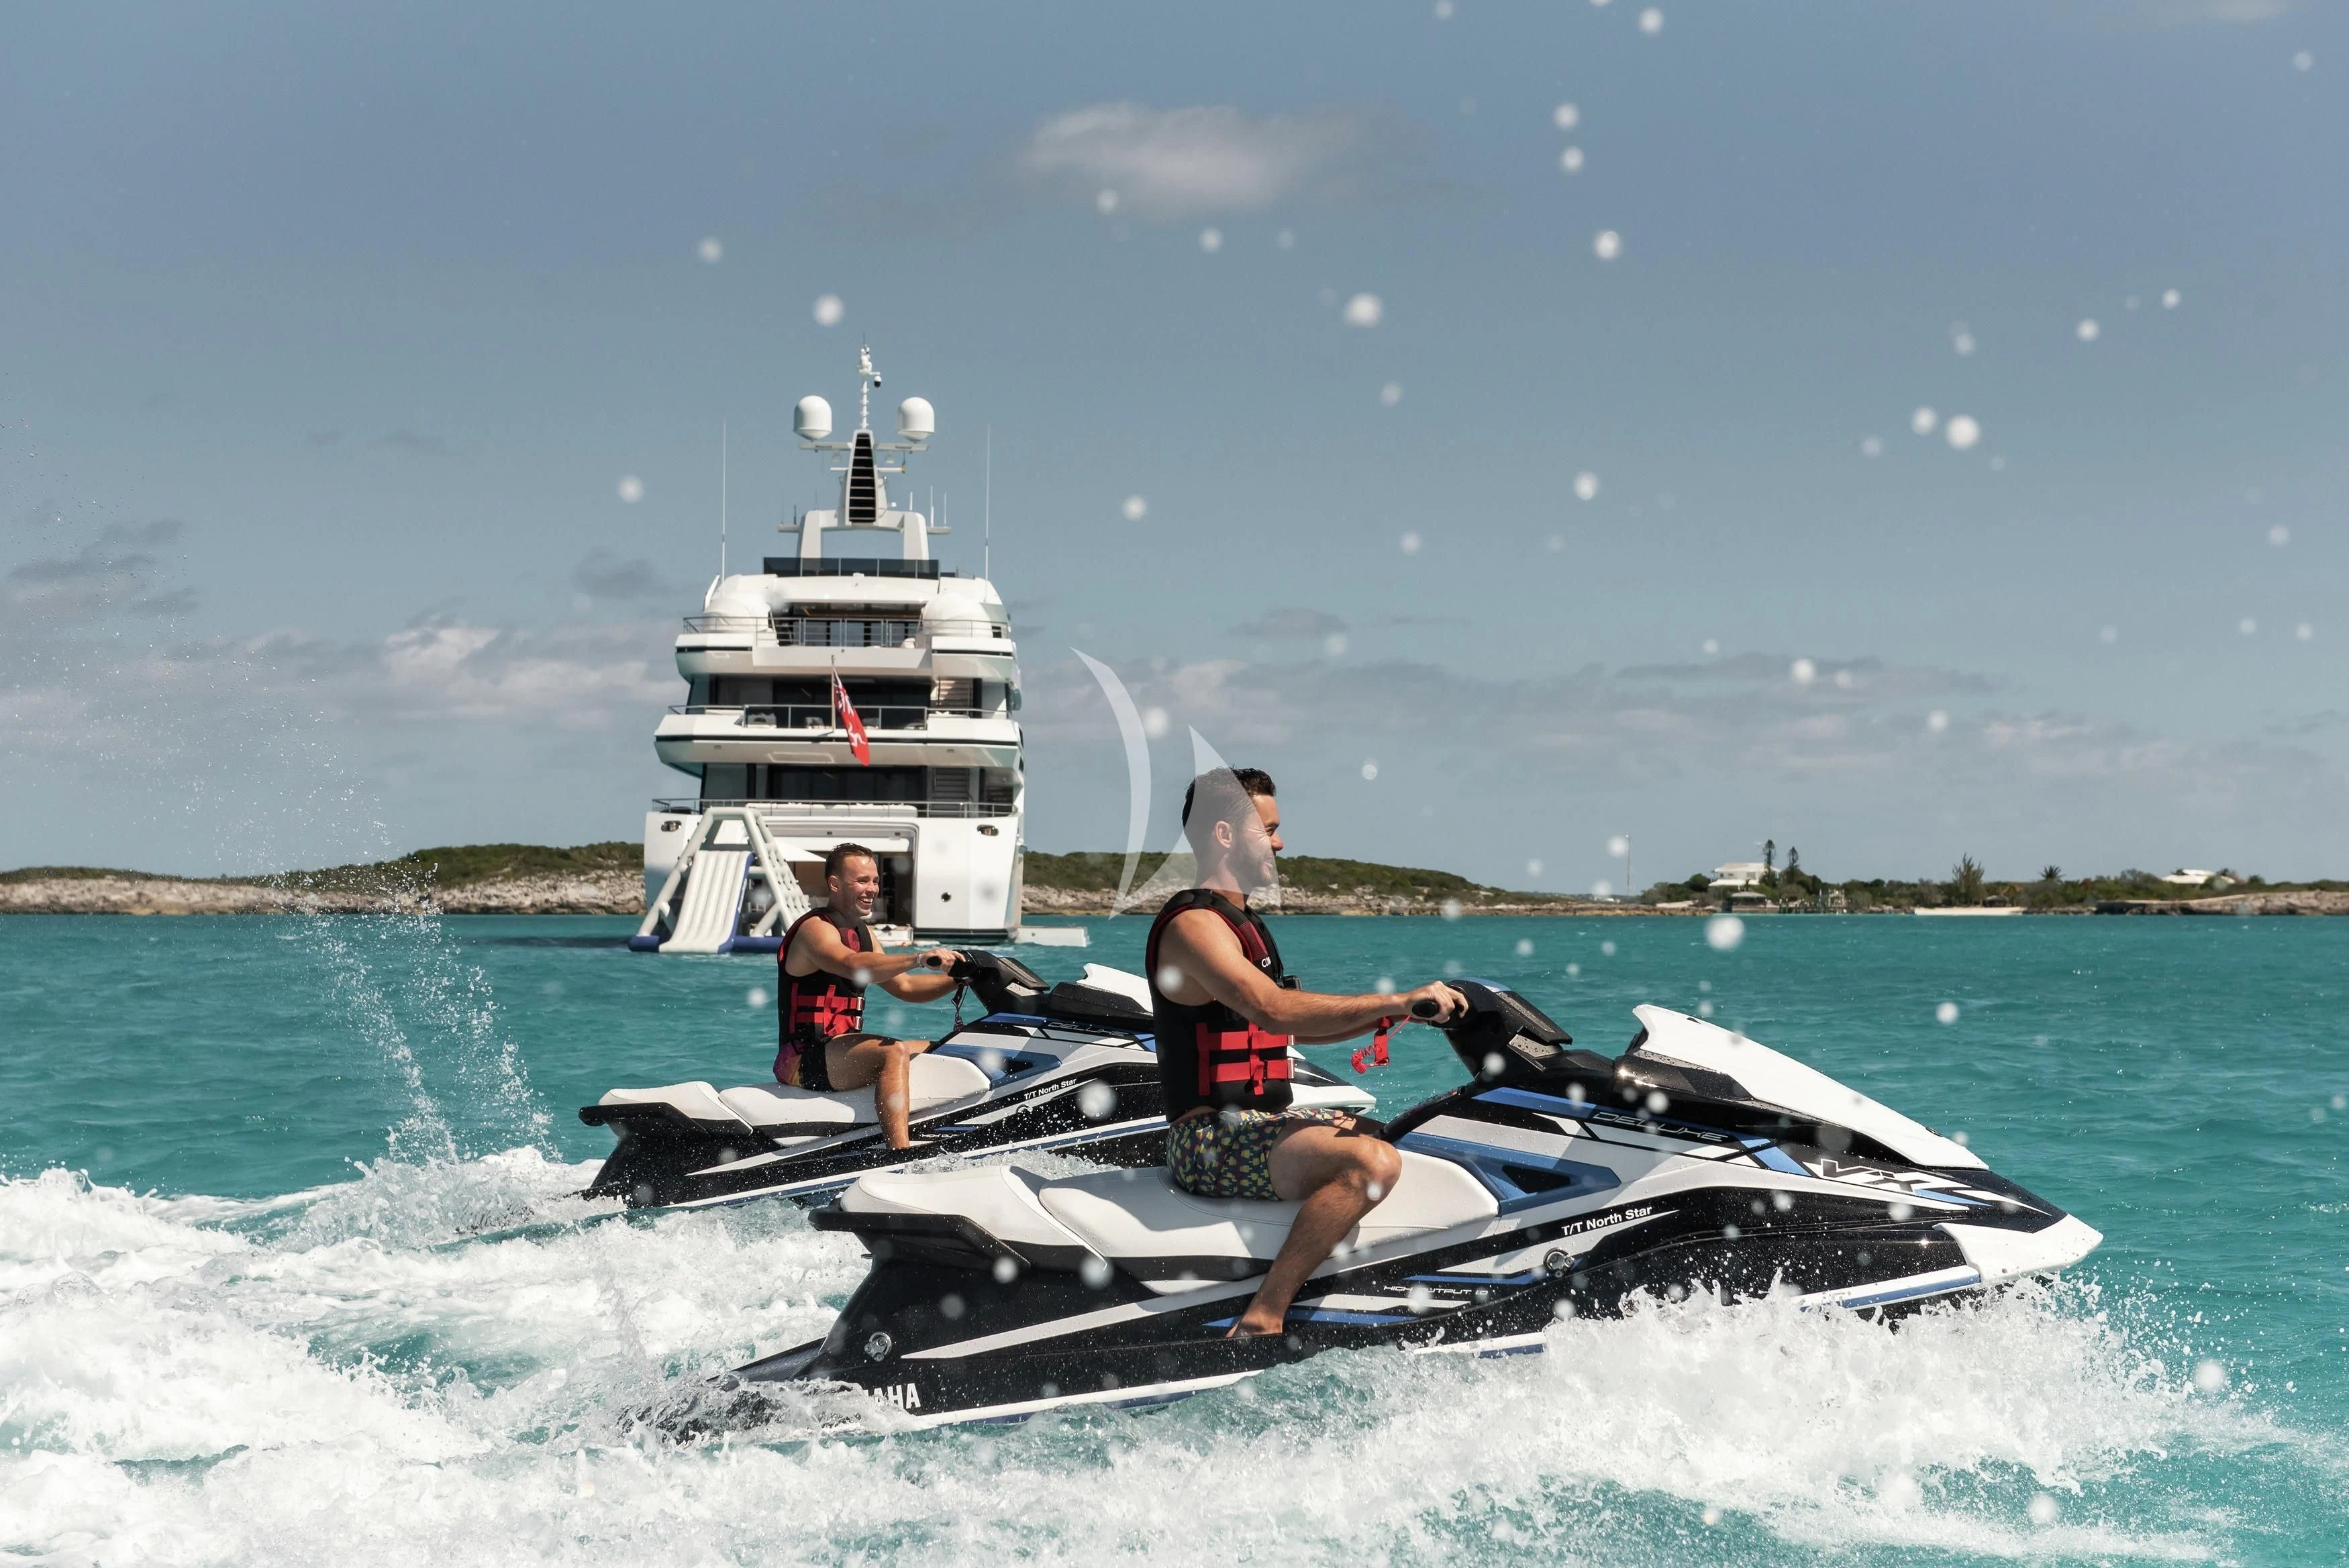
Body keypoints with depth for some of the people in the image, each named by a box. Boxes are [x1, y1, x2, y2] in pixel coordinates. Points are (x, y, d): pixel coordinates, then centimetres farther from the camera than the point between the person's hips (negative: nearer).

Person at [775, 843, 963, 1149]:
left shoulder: (862, 932, 17)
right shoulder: (815, 928, -13)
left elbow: (904, 986, 18)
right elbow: (855, 967, -34)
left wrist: (957, 979, 3)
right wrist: (920, 959, -43)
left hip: (841, 1050, 10)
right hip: (803, 1061, -10)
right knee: (893, 1052, -33)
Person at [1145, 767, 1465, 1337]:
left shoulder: (1244, 924, 19)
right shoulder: (1194, 924, -14)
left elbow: (1297, 1028, 23)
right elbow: (1274, 1010, -29)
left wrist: (1386, 1015, 7)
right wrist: (1398, 1001, -26)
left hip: (1258, 1121, 11)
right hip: (1211, 1141, -11)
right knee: (1373, 1162, -30)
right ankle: (1261, 1321, -31)